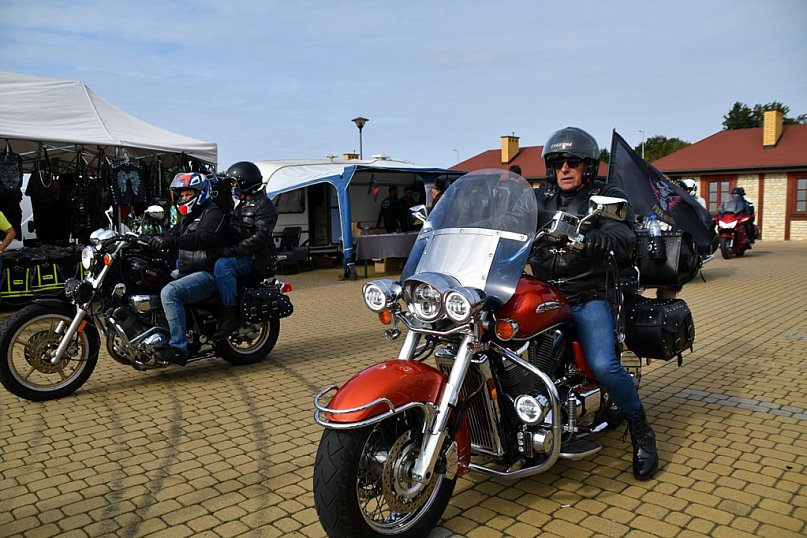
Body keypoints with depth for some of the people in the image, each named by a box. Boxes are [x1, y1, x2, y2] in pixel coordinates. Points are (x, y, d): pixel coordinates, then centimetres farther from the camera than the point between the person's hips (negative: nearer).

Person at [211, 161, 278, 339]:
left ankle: (230, 316, -31)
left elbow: (261, 236, -20)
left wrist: (234, 250, -27)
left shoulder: (264, 205, -7)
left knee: (222, 266, -39)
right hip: (237, 255, 10)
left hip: (253, 258, -10)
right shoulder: (241, 204, 24)